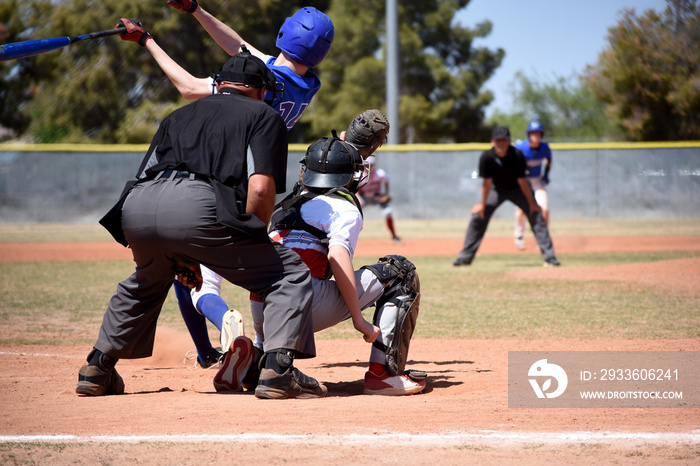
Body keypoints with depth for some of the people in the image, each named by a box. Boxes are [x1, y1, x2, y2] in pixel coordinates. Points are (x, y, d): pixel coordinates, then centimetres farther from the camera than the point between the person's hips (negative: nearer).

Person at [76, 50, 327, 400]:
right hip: (196, 208, -6)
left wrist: (179, 259, 34)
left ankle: (97, 370, 36)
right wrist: (253, 247, 15)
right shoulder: (264, 116, 21)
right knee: (291, 273, 8)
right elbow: (260, 189, 2)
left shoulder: (179, 115, 36)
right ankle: (277, 368, -9)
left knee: (146, 281, 38)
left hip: (133, 210, 6)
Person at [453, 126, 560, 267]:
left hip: (517, 189, -1)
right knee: (478, 216, -7)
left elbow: (522, 181, -22)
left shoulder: (517, 155, -30)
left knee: (536, 215, -12)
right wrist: (483, 204, -10)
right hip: (497, 189, 1)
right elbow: (487, 183, -17)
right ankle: (465, 257, 3)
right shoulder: (486, 157, -27)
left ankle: (549, 256, -9)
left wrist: (531, 202, -15)